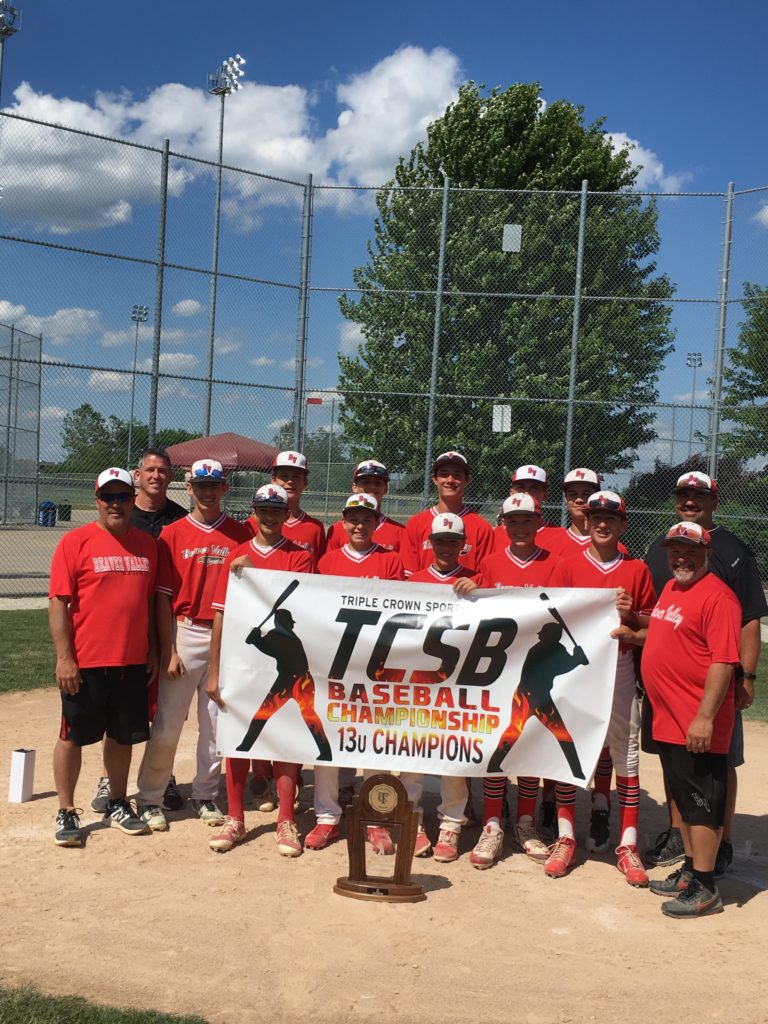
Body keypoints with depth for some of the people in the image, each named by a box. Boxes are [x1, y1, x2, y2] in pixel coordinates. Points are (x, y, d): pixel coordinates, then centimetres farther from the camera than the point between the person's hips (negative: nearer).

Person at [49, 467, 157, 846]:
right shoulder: (75, 542, -6)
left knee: (122, 735, 14)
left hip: (133, 662, 4)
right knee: (73, 736, 6)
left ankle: (117, 805, 29)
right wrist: (64, 657, -14)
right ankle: (66, 812, 19)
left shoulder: (147, 544, 8)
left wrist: (153, 649, 10)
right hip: (85, 662, -4)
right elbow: (58, 602, -9)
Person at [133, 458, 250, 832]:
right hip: (184, 634, -1)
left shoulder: (241, 534, 5)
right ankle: (149, 799, 14)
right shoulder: (172, 534, 2)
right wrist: (167, 650, -7)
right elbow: (163, 596, -1)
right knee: (166, 726, -1)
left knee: (216, 724, 9)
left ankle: (205, 796, 23)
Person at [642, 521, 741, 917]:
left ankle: (704, 889, 8)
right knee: (683, 800, 18)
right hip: (668, 721, 9)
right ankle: (689, 871, 30)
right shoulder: (671, 588, 13)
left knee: (702, 803, -1)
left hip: (698, 725, -9)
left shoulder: (717, 596, -16)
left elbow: (724, 661, -22)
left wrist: (705, 717, -25)